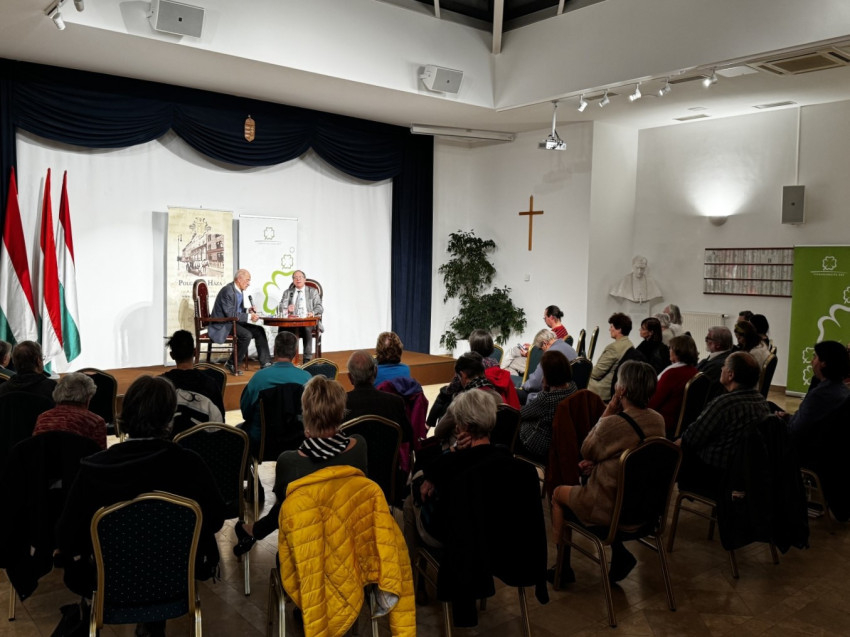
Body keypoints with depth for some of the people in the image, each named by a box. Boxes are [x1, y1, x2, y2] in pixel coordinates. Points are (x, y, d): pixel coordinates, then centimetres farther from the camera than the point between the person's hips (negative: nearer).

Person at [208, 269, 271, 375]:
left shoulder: (240, 291, 11)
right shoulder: (227, 291, -19)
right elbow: (230, 314, -24)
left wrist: (248, 310, 1)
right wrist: (249, 316, -23)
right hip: (222, 325, -10)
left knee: (259, 330, -2)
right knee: (246, 335, -29)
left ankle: (265, 364, -3)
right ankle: (232, 365, -13)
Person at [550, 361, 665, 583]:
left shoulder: (613, 423, -30)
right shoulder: (658, 420, -6)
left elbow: (587, 450, -9)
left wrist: (608, 412, -12)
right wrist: (597, 463, 2)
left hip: (610, 509, -7)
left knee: (558, 493, 20)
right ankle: (620, 555, 23)